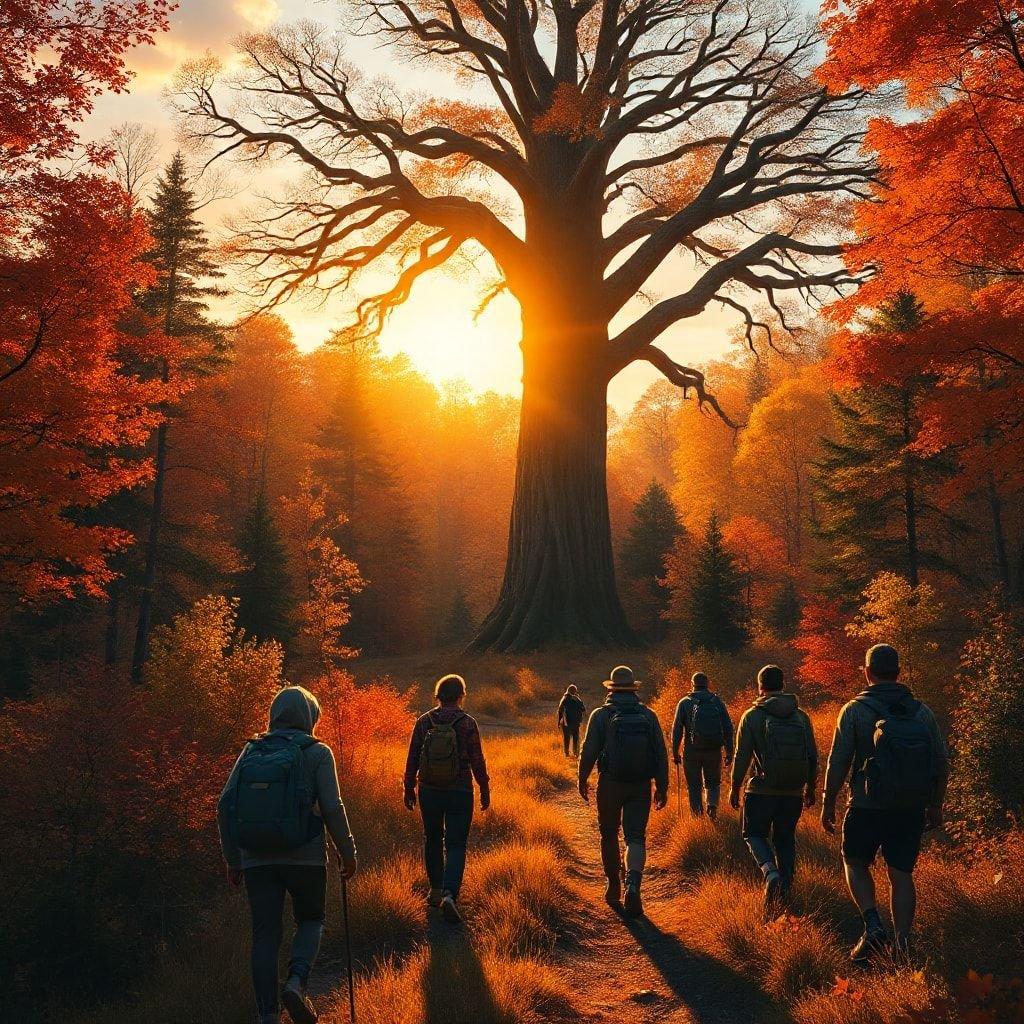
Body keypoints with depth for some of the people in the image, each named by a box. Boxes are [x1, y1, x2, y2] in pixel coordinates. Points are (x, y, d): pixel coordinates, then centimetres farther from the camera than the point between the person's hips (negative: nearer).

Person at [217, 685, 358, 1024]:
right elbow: (332, 808, -9)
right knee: (310, 920, 18)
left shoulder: (251, 751, 7)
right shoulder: (316, 753, -3)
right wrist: (347, 852, 3)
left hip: (257, 858, 3)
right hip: (304, 856, -2)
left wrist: (232, 860, 11)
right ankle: (296, 982, -5)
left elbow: (225, 806, 3)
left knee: (265, 936, 11)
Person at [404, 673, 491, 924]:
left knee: (433, 839, 21)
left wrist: (409, 787, 12)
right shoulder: (467, 724, -10)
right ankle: (449, 894, -15)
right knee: (455, 845, 2)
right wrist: (485, 790, 4)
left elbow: (412, 758, 1)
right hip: (459, 791, -3)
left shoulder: (423, 722, -3)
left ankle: (436, 890, 30)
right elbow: (477, 761, -8)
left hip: (429, 791, 3)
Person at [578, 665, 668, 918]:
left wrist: (583, 780, 9)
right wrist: (662, 786, 10)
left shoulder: (601, 715, -6)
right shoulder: (648, 715, 1)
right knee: (636, 837, 2)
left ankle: (613, 886, 25)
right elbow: (661, 753, 3)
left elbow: (589, 751, -5)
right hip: (641, 785, 1)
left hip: (610, 783, -1)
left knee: (609, 834, 16)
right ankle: (633, 887, -17)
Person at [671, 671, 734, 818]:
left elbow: (677, 730, -2)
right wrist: (729, 752, 7)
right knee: (713, 783, 18)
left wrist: (675, 753, 4)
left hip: (691, 751, -1)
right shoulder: (718, 701, 5)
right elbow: (728, 729, 2)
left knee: (694, 786, 11)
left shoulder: (684, 703, 1)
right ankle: (712, 804, -6)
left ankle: (697, 815, 8)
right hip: (714, 751, 1)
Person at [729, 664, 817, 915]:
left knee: (755, 834, 12)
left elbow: (742, 756, -8)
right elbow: (812, 757, 6)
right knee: (785, 839, 16)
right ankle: (784, 892, 15)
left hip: (761, 790, -3)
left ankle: (771, 873, -13)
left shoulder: (752, 716, -7)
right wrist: (810, 788, 18)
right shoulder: (801, 716, 3)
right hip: (793, 793, 3)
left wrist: (735, 788, 3)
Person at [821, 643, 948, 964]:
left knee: (856, 863, 16)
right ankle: (903, 947, 12)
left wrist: (828, 804, 2)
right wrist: (936, 806, 17)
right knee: (901, 875, 11)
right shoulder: (922, 712, 2)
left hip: (868, 806, -3)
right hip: (912, 809, 3)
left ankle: (873, 926, -1)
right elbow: (941, 764, 5)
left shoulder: (855, 710, -9)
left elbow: (837, 764, -9)